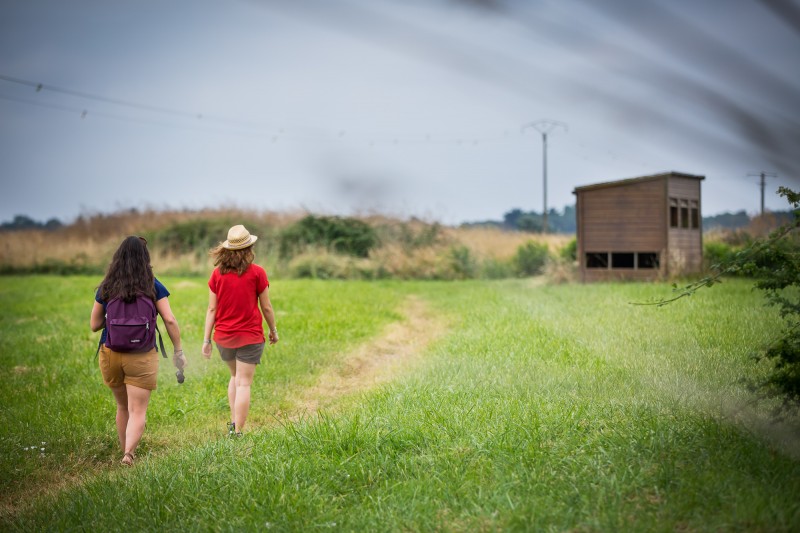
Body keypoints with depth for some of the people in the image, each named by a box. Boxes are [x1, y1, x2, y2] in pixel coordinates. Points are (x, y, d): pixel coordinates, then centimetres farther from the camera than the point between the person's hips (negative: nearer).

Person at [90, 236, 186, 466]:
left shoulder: (105, 288, 1)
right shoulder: (153, 287, -5)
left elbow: (94, 324, 5)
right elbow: (169, 320, -9)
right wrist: (178, 350, -1)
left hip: (110, 354, 3)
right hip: (141, 356, -3)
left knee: (123, 407, 22)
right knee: (137, 411, -2)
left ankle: (125, 451, 32)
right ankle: (129, 452, -23)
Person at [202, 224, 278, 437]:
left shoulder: (217, 274, -1)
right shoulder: (257, 273, -8)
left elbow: (212, 309, -1)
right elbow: (266, 307, -2)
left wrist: (206, 340, 3)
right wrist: (273, 330, 13)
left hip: (223, 337, 3)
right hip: (249, 336, -3)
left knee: (235, 376, 24)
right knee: (244, 383, 1)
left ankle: (233, 422, 18)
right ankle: (237, 432, -1)